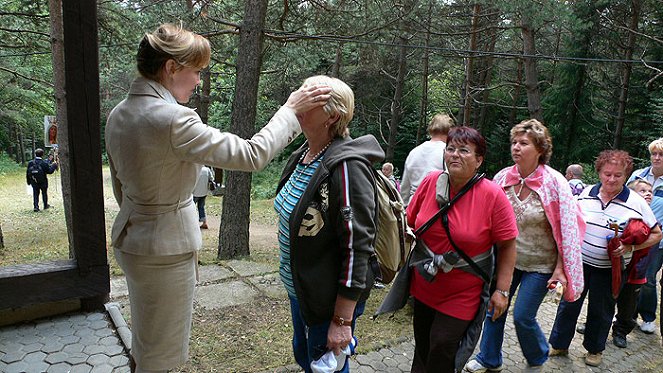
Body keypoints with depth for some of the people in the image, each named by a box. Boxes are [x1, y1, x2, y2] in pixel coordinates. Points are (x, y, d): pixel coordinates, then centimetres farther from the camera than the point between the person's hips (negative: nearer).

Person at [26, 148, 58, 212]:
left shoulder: (30, 163, -5)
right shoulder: (44, 163, -16)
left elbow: (27, 173, 1)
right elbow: (49, 171, -10)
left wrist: (28, 181, 11)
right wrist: (54, 165, 2)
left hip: (34, 182, 2)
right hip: (43, 182, -2)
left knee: (35, 194, 8)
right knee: (44, 193, 15)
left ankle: (36, 207, 0)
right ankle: (45, 205, 27)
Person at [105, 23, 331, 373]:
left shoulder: (118, 114, 2)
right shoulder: (173, 119, -26)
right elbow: (252, 154, -23)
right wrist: (290, 111, -11)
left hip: (129, 239, 9)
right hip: (166, 249, -9)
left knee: (143, 341, 27)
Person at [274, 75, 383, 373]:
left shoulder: (346, 167, -25)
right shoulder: (300, 157, 2)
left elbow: (357, 247, -25)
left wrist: (342, 320, -23)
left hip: (331, 299, -8)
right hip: (298, 290, 9)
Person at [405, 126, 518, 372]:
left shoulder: (493, 195, -16)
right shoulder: (431, 182, -7)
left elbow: (507, 245, -11)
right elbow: (410, 221, 7)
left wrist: (502, 290, -11)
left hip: (462, 295, -4)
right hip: (424, 287, 4)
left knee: (442, 349, -2)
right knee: (422, 345, 20)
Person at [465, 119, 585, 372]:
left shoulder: (554, 182, -16)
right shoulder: (503, 177, -6)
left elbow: (567, 229, -13)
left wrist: (560, 269, -15)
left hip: (539, 264, -4)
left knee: (523, 317, 1)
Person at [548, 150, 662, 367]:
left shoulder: (636, 203, -10)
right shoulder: (586, 193, -2)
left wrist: (630, 247, -18)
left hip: (610, 269, -2)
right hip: (579, 261, 2)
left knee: (600, 311, 15)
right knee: (568, 305, 11)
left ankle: (595, 349, 37)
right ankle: (559, 345, 28)